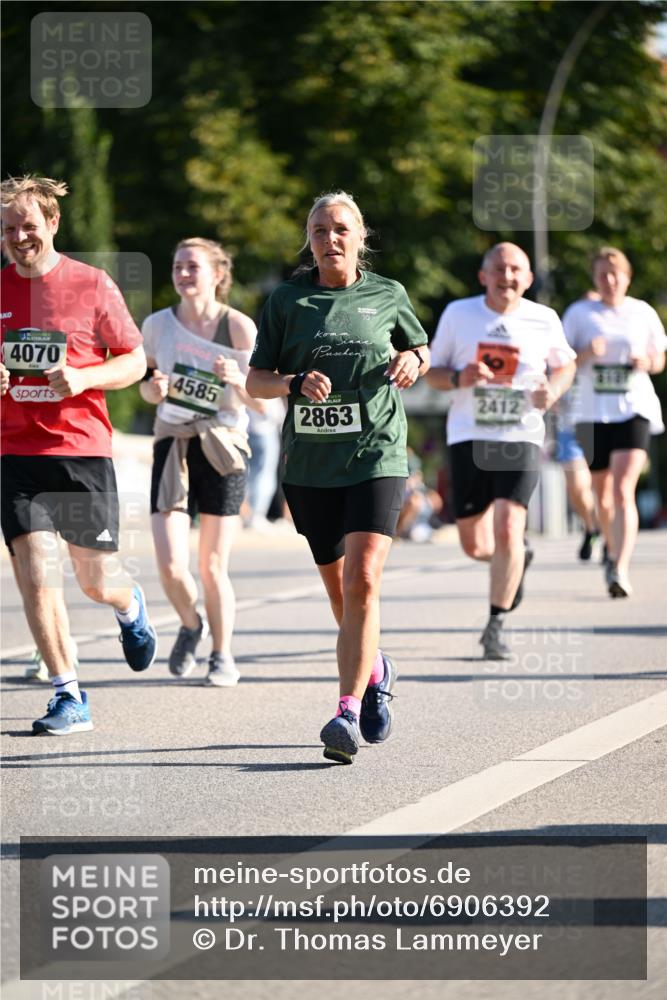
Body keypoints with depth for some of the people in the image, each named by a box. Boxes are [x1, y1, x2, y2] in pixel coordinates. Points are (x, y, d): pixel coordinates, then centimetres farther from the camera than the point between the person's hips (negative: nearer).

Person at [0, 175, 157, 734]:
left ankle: (130, 606, 43)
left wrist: (84, 378, -14)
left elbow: (135, 359, 4)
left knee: (95, 581, 6)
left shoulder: (91, 285, -2)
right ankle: (69, 698, -1)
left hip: (83, 451, -2)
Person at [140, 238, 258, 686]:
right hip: (172, 447, 2)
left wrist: (238, 379, -23)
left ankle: (223, 656, 20)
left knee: (213, 568, 0)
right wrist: (152, 389, -6)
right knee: (171, 566, -10)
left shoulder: (239, 327, -5)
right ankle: (191, 625, 22)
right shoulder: (158, 324, 3)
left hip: (223, 448, -2)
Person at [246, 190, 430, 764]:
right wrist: (295, 382, -15)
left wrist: (412, 361, -1)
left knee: (362, 582, -18)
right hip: (308, 461, 2)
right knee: (337, 588, 12)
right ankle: (375, 673, 40)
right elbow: (254, 382, 5)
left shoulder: (387, 295, 6)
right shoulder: (287, 300, 5)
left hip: (375, 455, -2)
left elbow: (421, 349, 23)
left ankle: (348, 712, -23)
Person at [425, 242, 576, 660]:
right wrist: (458, 378, -15)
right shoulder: (458, 314, 1)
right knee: (475, 545, 5)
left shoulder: (544, 320, 1)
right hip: (469, 438, 2)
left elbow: (565, 365, 18)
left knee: (508, 531, -19)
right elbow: (433, 371, 8)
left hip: (521, 438, -2)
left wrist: (553, 390, -4)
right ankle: (519, 556, 41)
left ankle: (497, 625, -5)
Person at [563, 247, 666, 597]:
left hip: (635, 410, -1)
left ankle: (620, 569, -24)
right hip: (593, 413, 2)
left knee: (623, 491, -17)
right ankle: (613, 551, 37)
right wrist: (586, 354, -18)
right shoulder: (579, 313, 3)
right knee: (602, 494, 12)